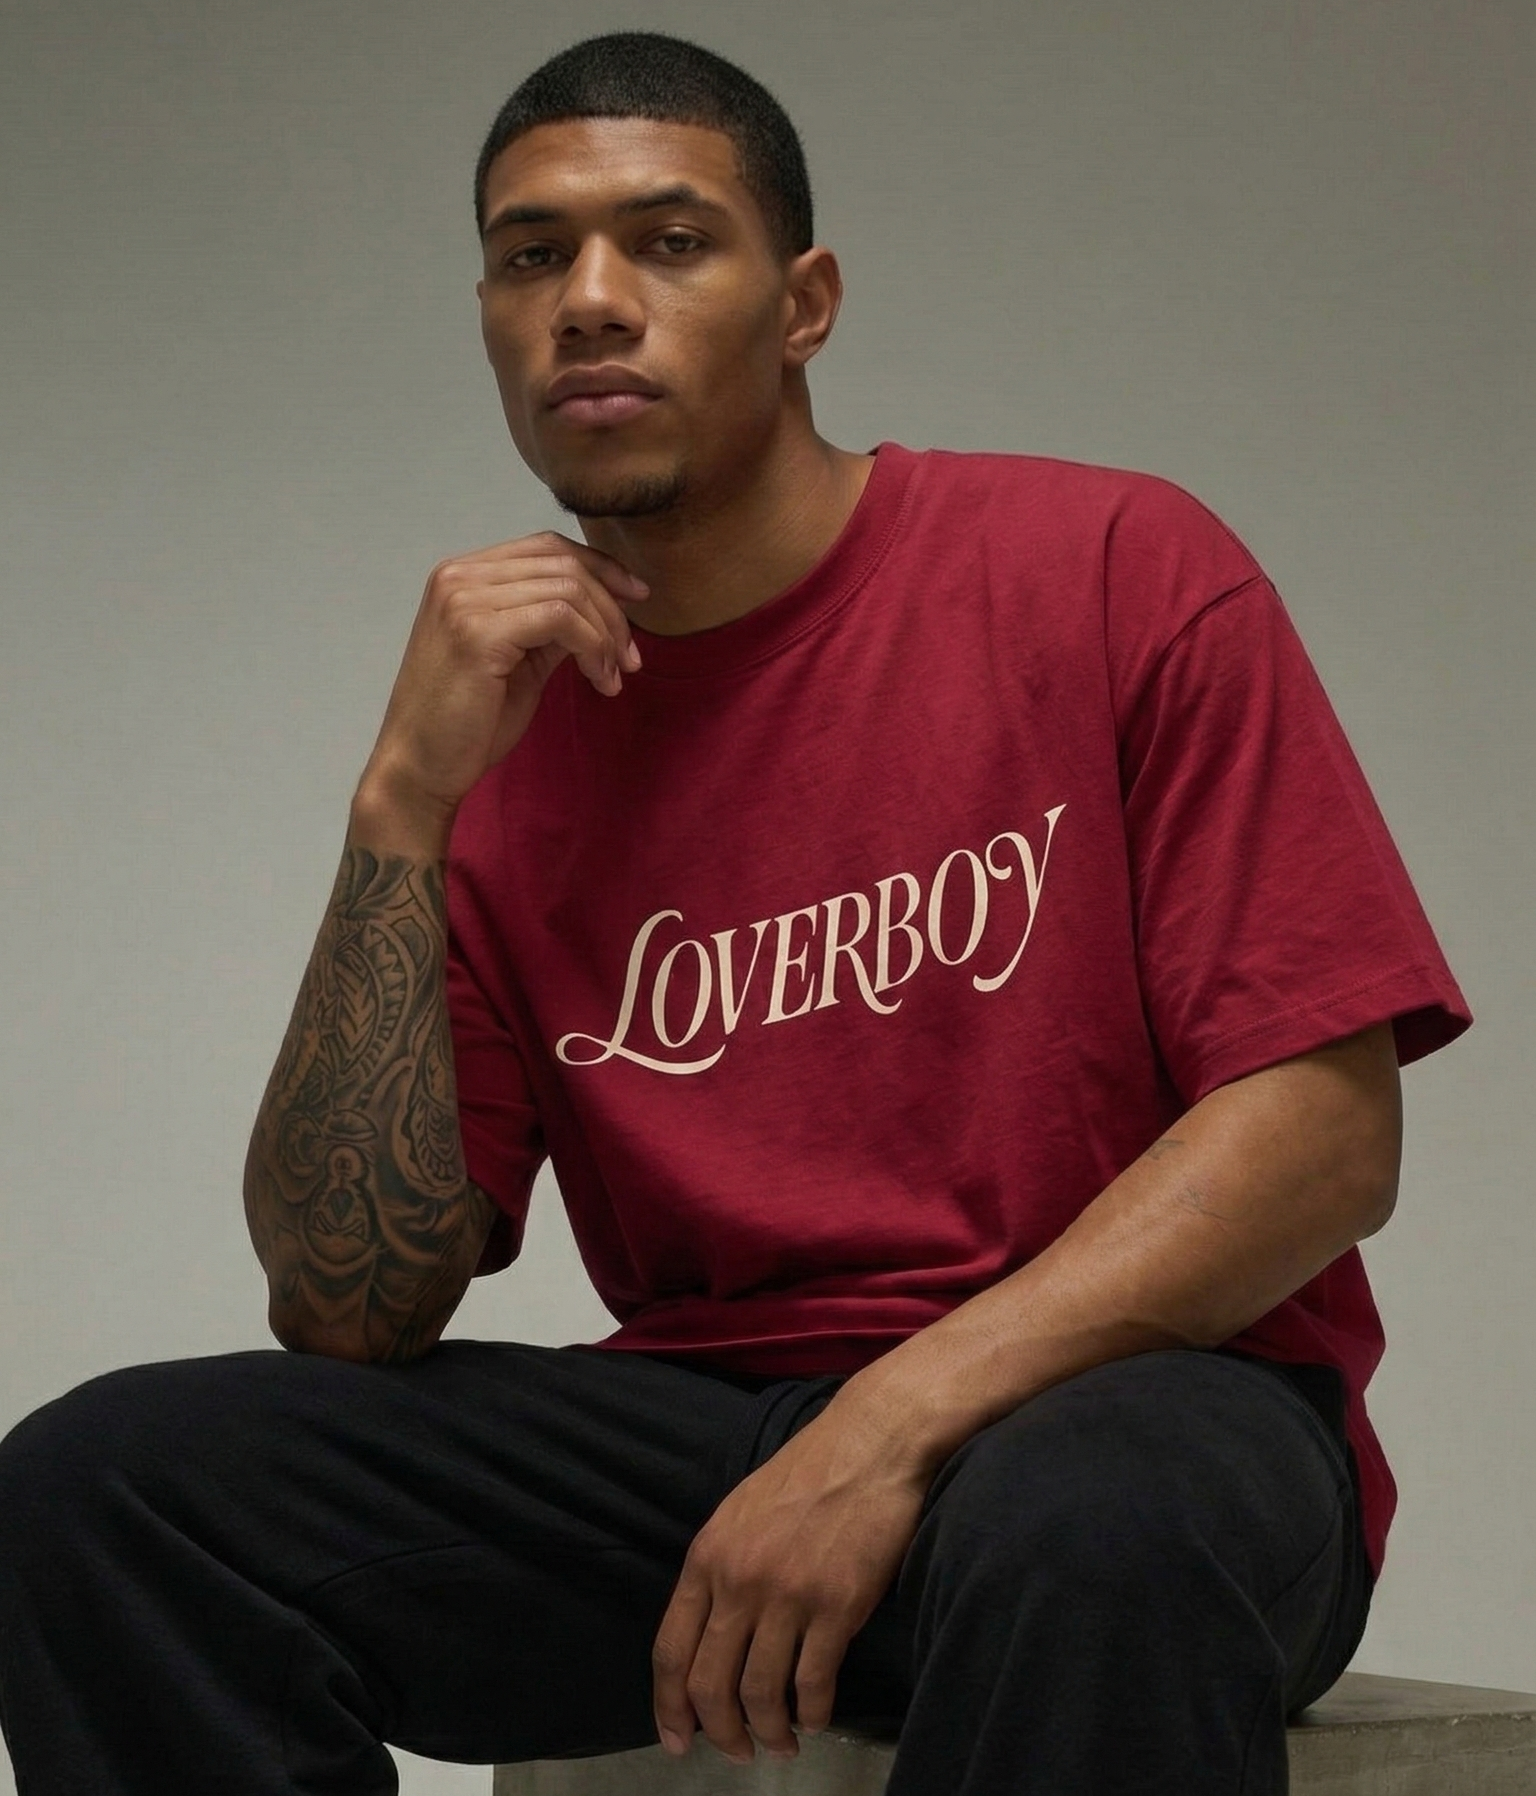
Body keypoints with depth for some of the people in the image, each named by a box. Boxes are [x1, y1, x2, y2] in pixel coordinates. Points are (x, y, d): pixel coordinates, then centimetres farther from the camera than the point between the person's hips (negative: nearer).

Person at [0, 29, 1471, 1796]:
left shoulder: (1117, 572, -1)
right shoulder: (496, 738, 8)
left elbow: (1328, 1131, -9)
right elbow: (349, 1313, 0)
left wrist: (892, 1428, -20)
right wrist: (404, 808, -10)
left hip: (1134, 1400, -4)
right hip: (704, 1426, 5)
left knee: (1085, 1530, -41)